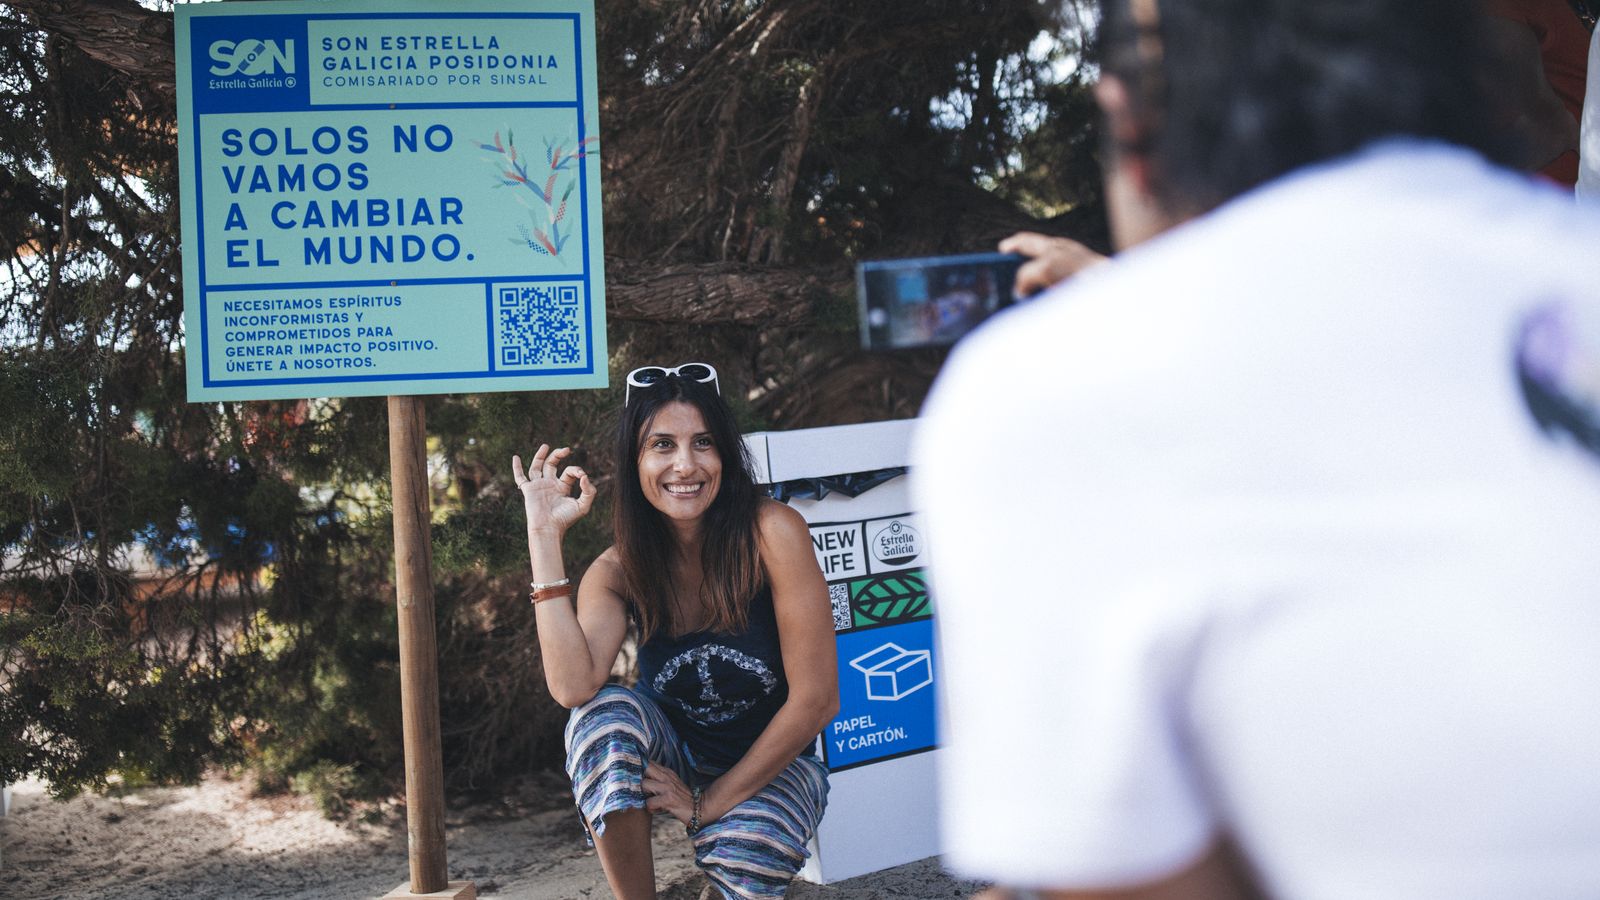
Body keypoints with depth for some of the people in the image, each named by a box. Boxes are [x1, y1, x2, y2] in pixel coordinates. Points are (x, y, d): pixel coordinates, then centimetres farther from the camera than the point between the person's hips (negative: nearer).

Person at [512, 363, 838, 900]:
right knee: (605, 715, -28)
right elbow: (573, 687, -31)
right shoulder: (618, 571, -11)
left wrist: (709, 803, -18)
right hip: (673, 756, 2)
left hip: (772, 764, -2)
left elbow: (816, 699, -20)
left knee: (741, 856, -33)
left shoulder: (770, 532, -21)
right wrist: (545, 534, -26)